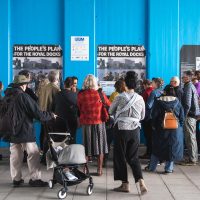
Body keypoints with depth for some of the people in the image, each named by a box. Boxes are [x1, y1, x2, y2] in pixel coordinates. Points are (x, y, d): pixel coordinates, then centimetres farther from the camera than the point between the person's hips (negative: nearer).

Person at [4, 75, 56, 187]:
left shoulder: (7, 97, 5)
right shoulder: (24, 96, -15)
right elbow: (38, 114, -15)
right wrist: (51, 115, -1)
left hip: (12, 131, 7)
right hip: (25, 131, -7)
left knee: (15, 156, 12)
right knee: (33, 154, 2)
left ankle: (16, 179, 18)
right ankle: (35, 179, 5)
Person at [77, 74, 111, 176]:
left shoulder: (80, 94, -6)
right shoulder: (100, 93, -8)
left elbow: (79, 108, 5)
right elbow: (109, 105, 5)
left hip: (86, 123, 1)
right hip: (99, 122, -1)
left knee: (86, 145, 11)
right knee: (100, 145, 9)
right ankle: (99, 169, 12)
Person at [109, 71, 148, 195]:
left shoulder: (120, 97, -8)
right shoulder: (140, 99, 1)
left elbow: (111, 111, 6)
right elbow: (142, 116, 12)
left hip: (121, 128, -3)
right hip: (135, 129, 3)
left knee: (120, 156, 9)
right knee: (133, 157, 12)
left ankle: (125, 184, 12)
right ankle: (141, 182, -3)